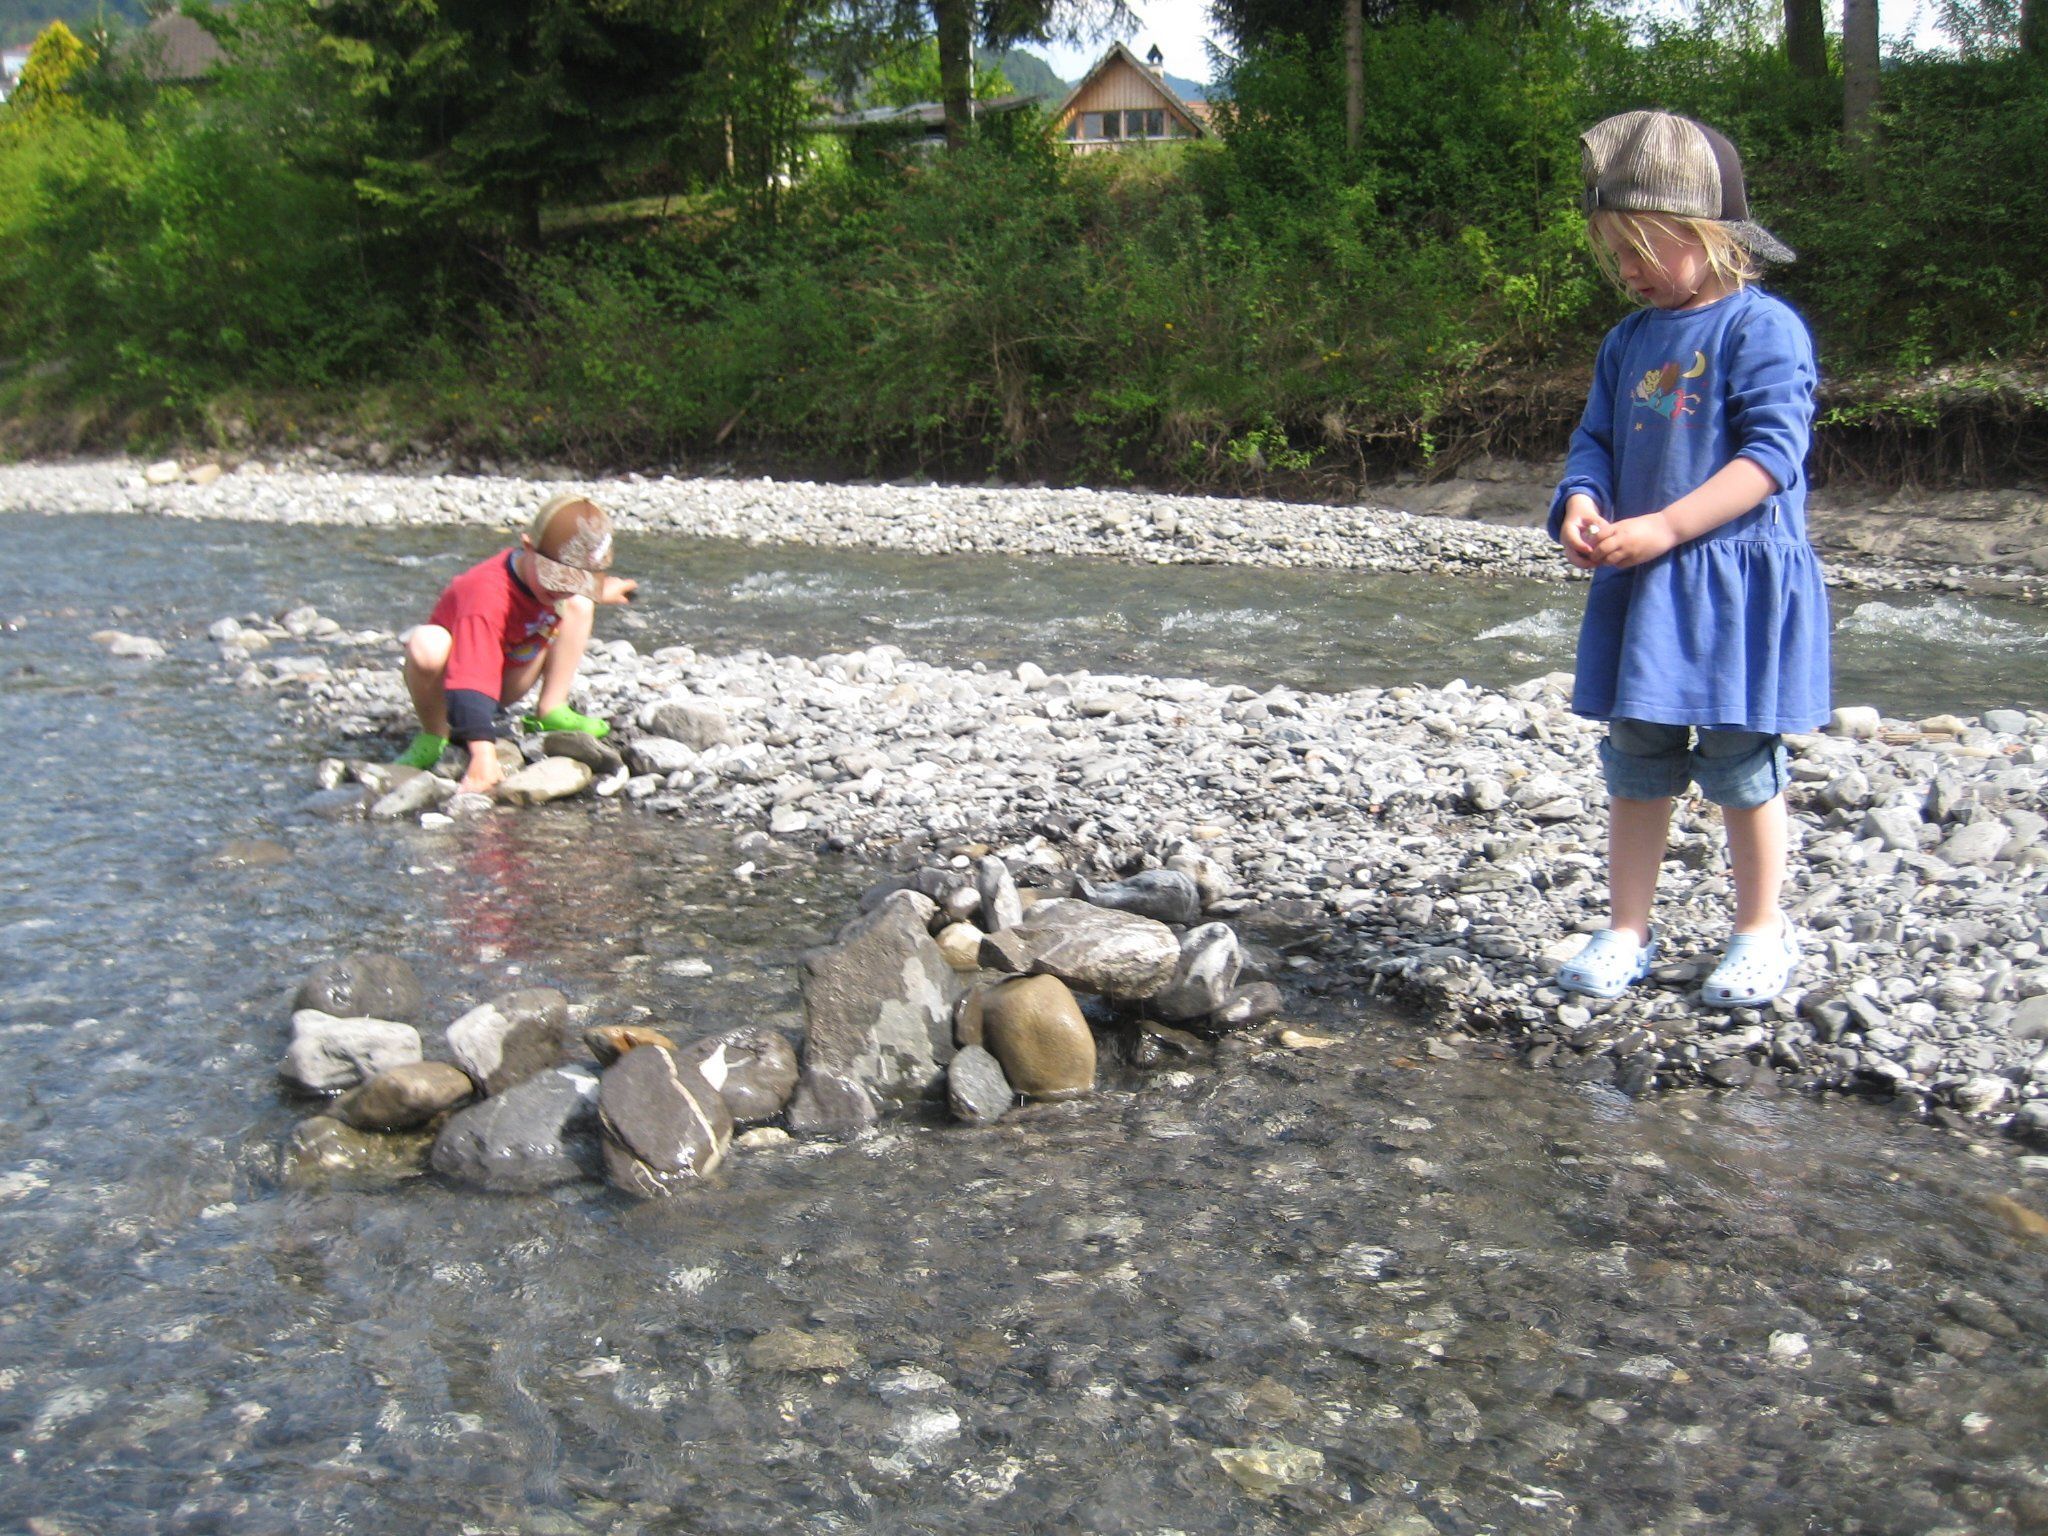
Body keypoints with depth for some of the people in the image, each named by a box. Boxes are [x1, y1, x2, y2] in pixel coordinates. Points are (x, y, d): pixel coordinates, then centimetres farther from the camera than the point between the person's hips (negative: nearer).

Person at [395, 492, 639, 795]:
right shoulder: (486, 598, -40)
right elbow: (473, 680, -49)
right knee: (427, 645, -41)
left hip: (510, 679, 7)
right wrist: (483, 755, -58)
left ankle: (550, 712, -6)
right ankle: (434, 735, -13)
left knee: (579, 605, -4)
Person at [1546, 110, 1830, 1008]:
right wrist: (1582, 504, -11)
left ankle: (1762, 933, 21)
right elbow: (1595, 441, 13)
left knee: (1740, 767, 5)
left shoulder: (1763, 328, -10)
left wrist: (1663, 528, -24)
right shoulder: (1627, 342, 11)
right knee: (1635, 765, 10)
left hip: (1737, 583, -6)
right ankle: (1626, 933, 20)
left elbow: (1770, 454, -17)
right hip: (1640, 587, 6)